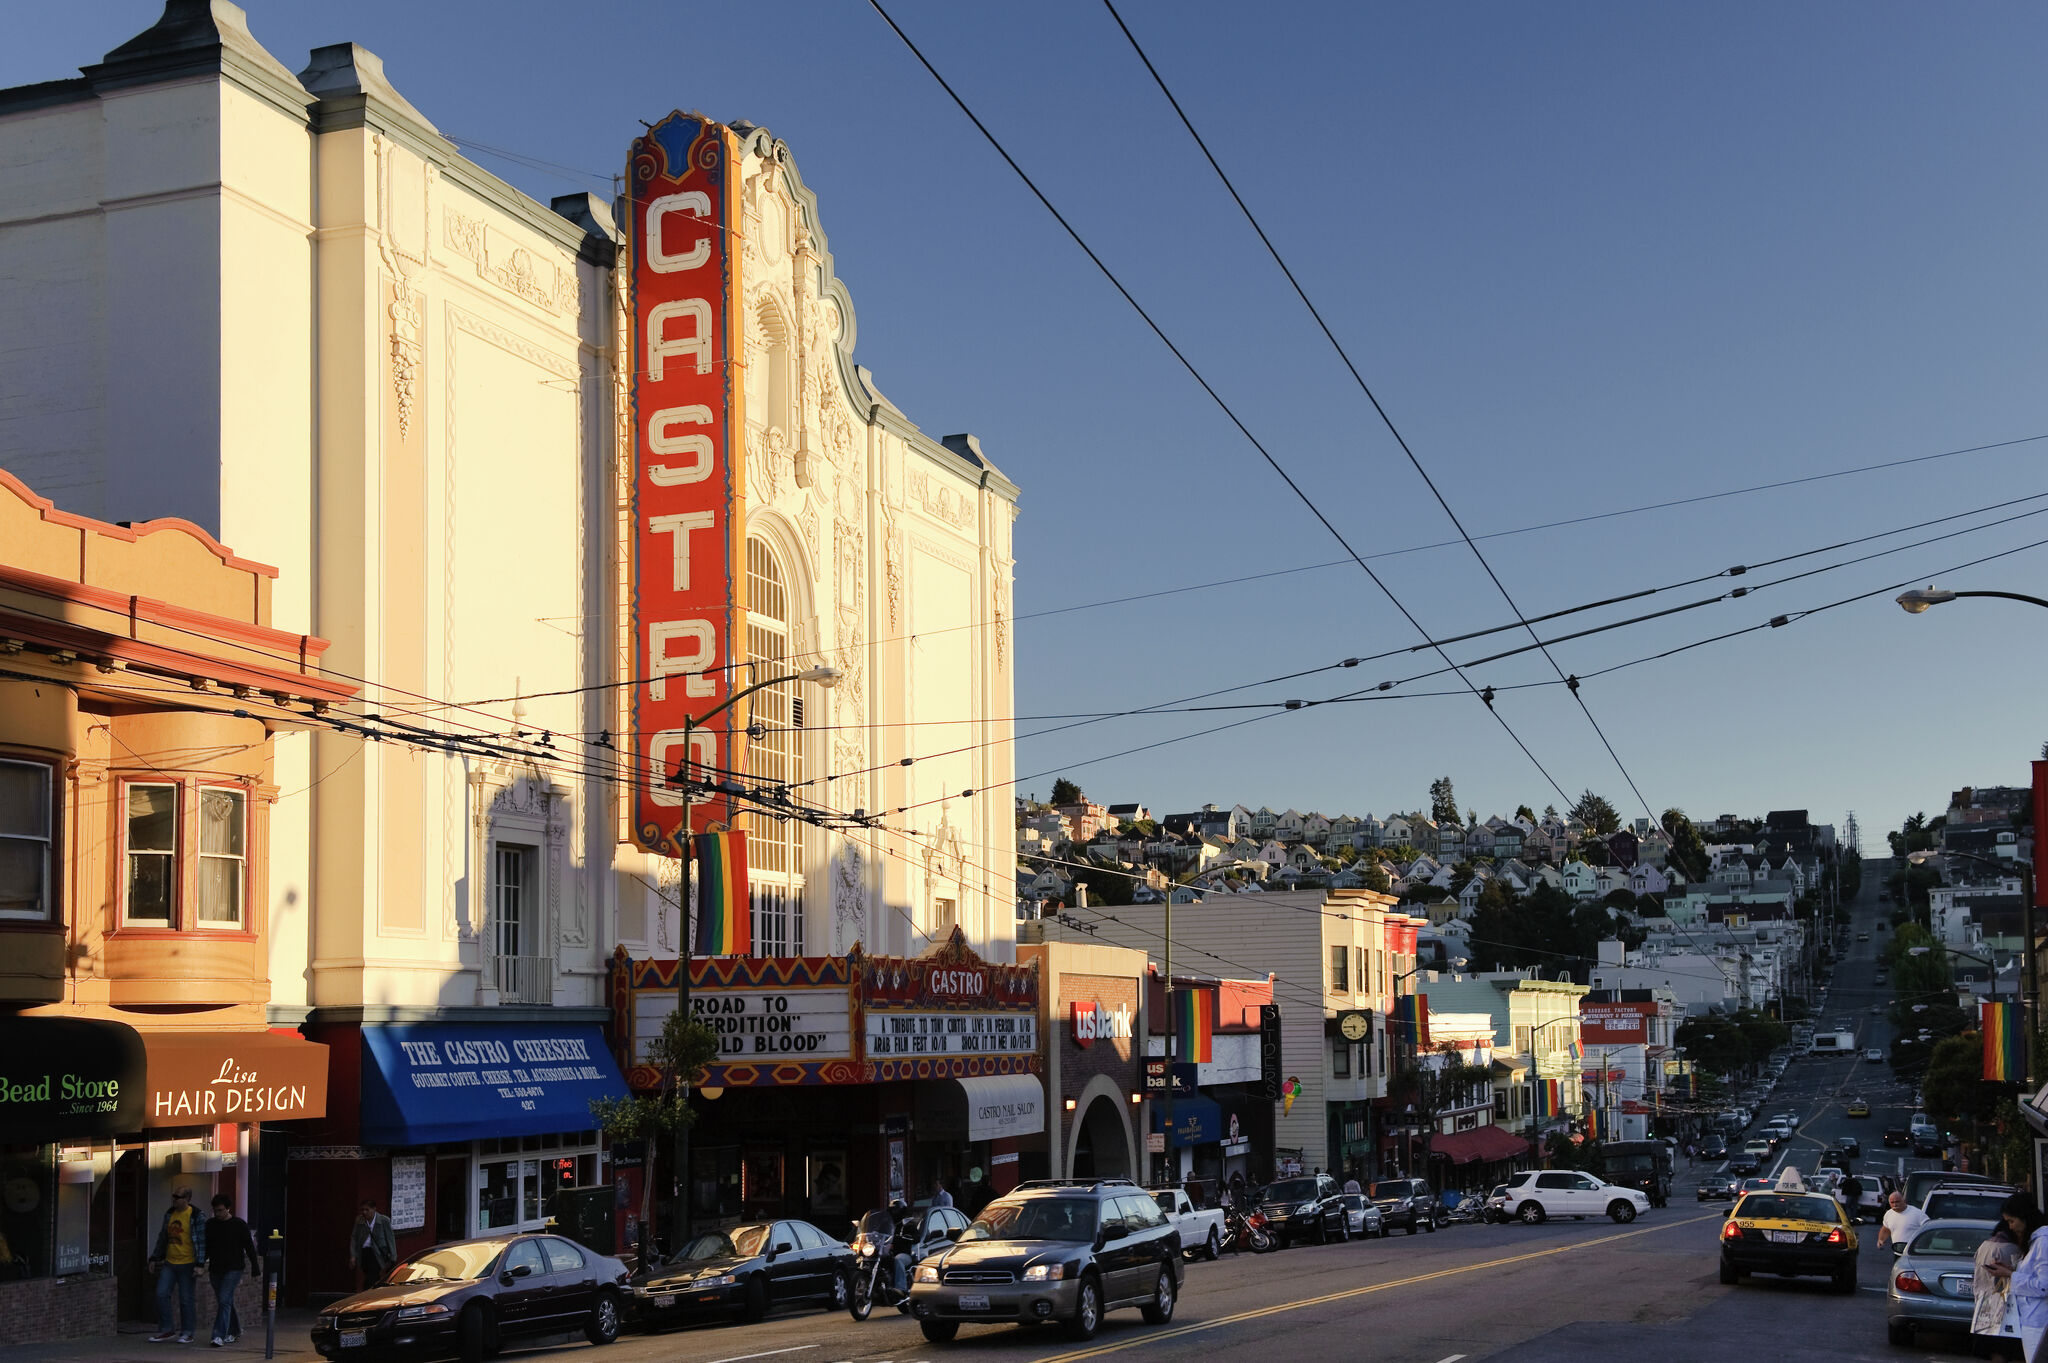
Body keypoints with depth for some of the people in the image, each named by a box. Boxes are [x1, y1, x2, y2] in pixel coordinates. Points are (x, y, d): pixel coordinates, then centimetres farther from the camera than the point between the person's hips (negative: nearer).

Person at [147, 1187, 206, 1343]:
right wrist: (154, 1258, 18)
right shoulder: (169, 1214, 11)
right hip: (169, 1263, 6)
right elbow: (162, 1238, 21)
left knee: (186, 1299, 0)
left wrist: (199, 1264, -15)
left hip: (186, 1264, -6)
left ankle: (187, 1333, 11)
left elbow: (201, 1241, -9)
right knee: (161, 1294, -1)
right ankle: (166, 1330, 9)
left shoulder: (195, 1216, -8)